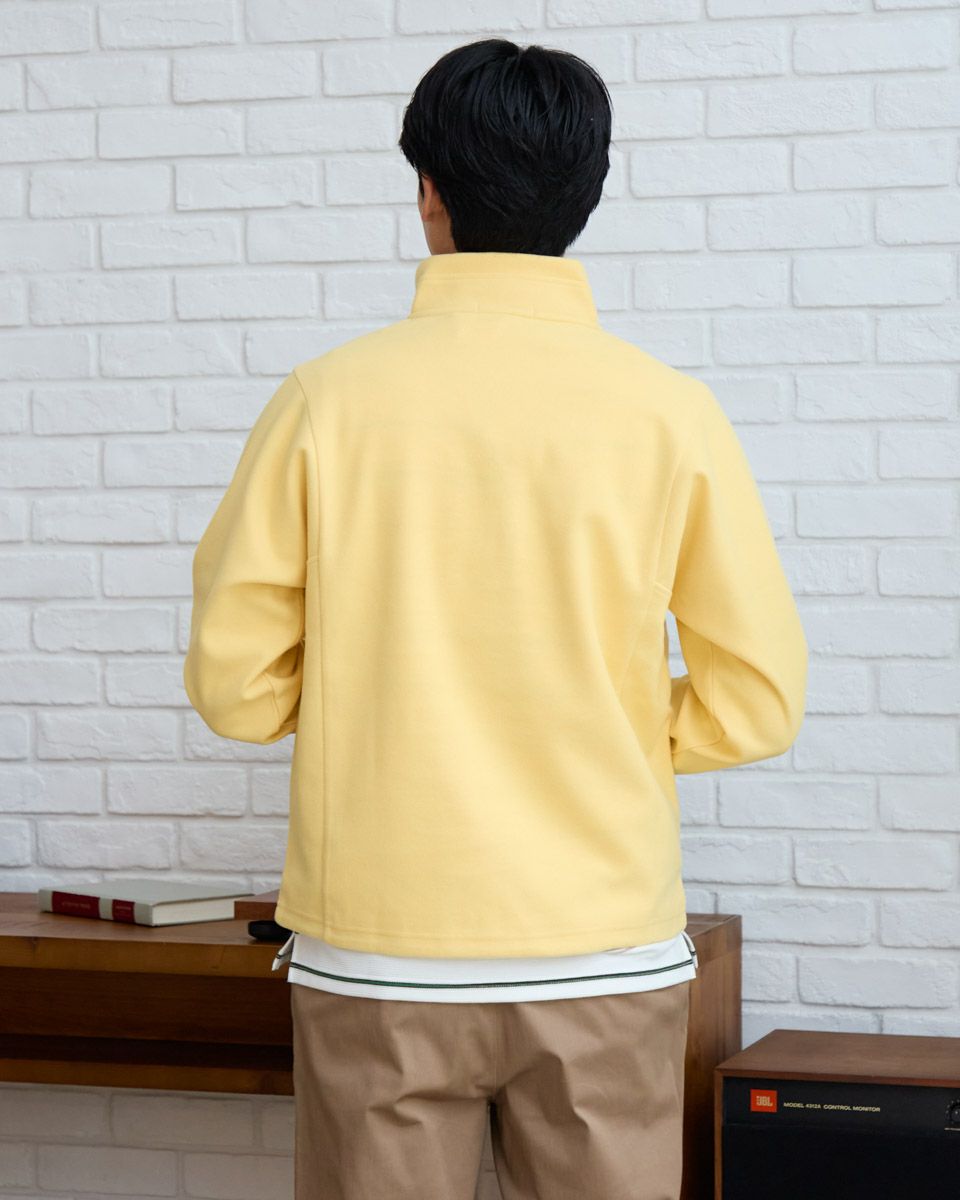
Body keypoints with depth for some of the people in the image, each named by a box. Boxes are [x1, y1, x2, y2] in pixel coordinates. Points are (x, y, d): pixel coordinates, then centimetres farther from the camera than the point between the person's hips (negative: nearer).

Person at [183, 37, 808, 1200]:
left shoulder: (327, 397, -6)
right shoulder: (670, 413, -5)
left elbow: (234, 687, -2)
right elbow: (758, 702, -4)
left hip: (378, 959, 0)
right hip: (606, 957, 0)